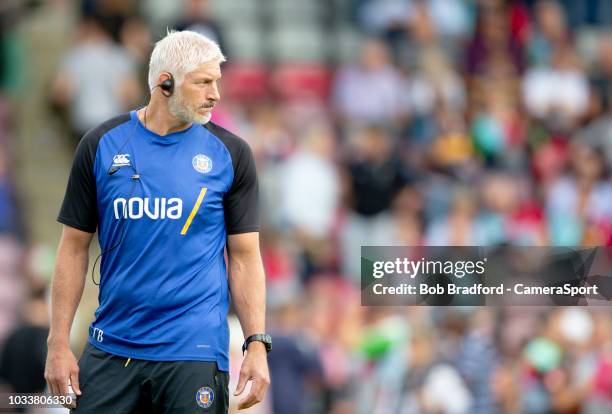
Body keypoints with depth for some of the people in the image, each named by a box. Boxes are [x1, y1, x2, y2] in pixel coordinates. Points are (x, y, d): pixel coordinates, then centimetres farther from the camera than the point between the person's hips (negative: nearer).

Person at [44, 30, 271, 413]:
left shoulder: (230, 154, 1)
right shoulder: (102, 145, 2)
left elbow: (245, 256, 3)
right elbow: (75, 248, 6)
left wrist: (257, 344, -6)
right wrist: (59, 343, 1)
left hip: (195, 353, -1)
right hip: (111, 350, 1)